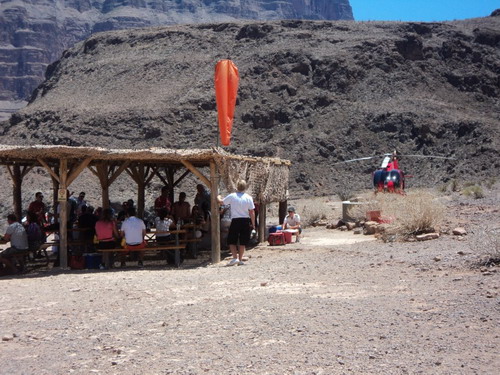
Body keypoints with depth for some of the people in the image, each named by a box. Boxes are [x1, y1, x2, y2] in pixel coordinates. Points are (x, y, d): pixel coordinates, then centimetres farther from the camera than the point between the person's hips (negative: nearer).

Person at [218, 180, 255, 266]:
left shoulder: (232, 196, -6)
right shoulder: (248, 198, -3)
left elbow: (221, 202, 8)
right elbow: (252, 212, -2)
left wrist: (218, 197, 31)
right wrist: (253, 224, 7)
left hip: (235, 221, -2)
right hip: (246, 221, 2)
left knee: (231, 241, 8)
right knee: (243, 242, 10)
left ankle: (235, 258, -7)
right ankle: (240, 260, 11)